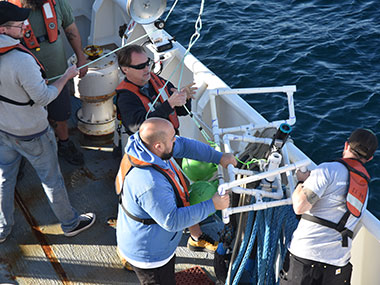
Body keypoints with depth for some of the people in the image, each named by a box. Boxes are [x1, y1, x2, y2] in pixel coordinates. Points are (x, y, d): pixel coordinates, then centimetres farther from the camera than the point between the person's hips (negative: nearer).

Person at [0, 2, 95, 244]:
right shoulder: (22, 60, -33)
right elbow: (43, 98, -24)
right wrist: (67, 77, -12)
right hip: (32, 134, -6)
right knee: (52, 180, 13)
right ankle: (71, 223, 33)